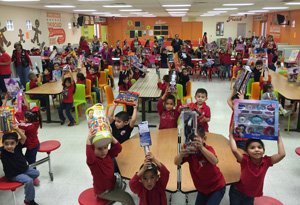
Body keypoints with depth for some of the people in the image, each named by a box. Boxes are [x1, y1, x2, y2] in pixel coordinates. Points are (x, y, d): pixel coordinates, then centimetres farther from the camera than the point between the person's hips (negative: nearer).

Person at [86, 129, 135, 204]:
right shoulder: (92, 160, -28)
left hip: (112, 184, 7)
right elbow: (89, 156, -51)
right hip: (103, 192, -7)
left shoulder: (108, 154, -7)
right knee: (127, 198, -8)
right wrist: (89, 140, -61)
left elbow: (118, 148, -17)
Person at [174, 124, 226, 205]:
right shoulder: (188, 151, -13)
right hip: (202, 188, 4)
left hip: (217, 187, -4)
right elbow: (176, 162, -29)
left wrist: (201, 148, -58)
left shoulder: (208, 149, -23)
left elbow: (215, 161, -45)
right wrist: (181, 155, -52)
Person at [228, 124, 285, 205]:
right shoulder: (245, 160, -25)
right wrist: (231, 135, -37)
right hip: (237, 192, -3)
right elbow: (234, 150, -44)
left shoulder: (266, 161, -14)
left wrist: (279, 137, -19)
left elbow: (282, 154, -25)